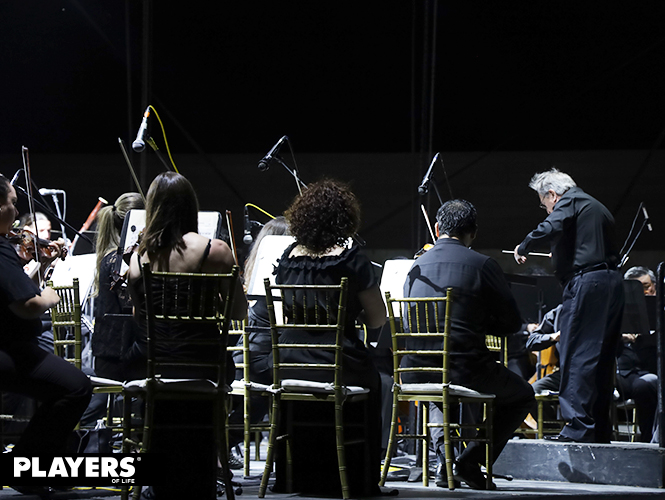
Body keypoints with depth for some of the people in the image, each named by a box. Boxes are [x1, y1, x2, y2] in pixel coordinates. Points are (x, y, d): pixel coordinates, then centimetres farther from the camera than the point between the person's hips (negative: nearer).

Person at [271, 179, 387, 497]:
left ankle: (300, 476, 33)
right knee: (371, 379, 25)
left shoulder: (288, 258, 2)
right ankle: (359, 479, 26)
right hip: (339, 368, -4)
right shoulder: (351, 261, -11)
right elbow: (377, 320, -5)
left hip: (289, 367, 4)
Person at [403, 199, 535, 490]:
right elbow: (512, 323, 2)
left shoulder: (416, 266, 9)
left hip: (415, 375, 5)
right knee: (523, 396, 23)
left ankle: (442, 452, 15)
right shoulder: (483, 265, -5)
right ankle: (472, 458, 5)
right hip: (465, 371, -5)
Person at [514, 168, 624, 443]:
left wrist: (523, 248, -6)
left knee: (575, 356, -10)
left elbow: (551, 228, -20)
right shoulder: (599, 208, 26)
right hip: (613, 283, 9)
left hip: (586, 281, -9)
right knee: (601, 359, 12)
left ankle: (578, 425, -16)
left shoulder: (569, 202, -2)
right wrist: (562, 256, 36)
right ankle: (600, 428, 14)